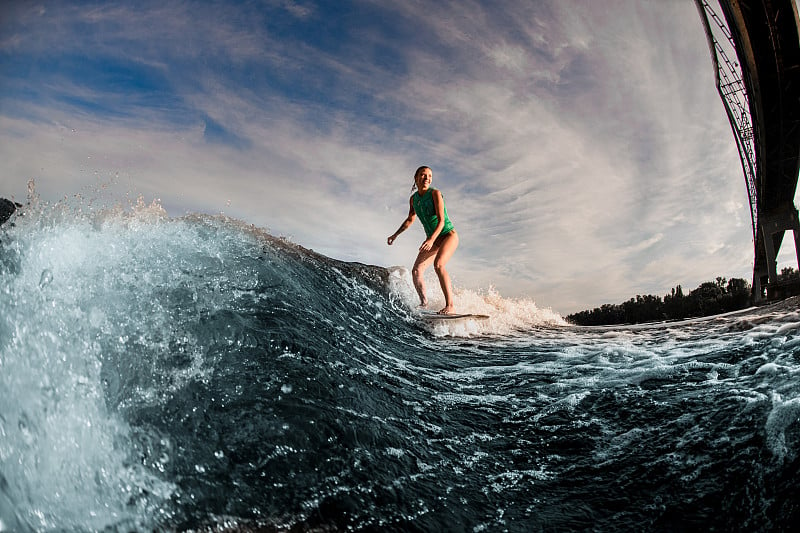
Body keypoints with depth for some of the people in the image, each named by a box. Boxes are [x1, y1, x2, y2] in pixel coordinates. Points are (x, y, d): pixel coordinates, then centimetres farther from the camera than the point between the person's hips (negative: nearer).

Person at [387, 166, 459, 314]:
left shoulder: (435, 193, -13)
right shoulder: (413, 199, 5)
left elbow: (441, 221, -20)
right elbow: (410, 219, 22)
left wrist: (431, 240, -33)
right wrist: (396, 234, 14)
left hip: (449, 235, -7)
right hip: (433, 239, 7)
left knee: (438, 265, -30)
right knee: (416, 270, -8)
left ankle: (449, 306, -32)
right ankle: (424, 303, 1)